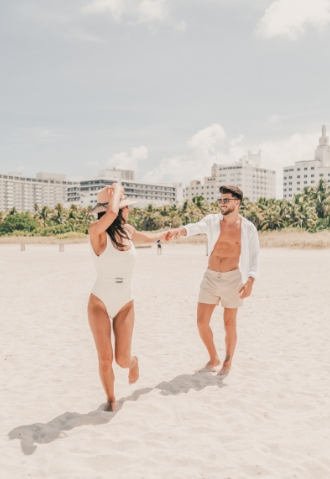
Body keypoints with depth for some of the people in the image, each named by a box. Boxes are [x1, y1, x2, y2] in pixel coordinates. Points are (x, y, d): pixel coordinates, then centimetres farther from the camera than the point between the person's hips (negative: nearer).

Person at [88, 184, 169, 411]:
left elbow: (145, 237, 26)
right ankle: (111, 398, 25)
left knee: (122, 359, -1)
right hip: (100, 303, -3)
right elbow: (111, 212, -38)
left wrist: (163, 234, 43)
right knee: (105, 359, -2)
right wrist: (116, 189, -19)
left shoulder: (128, 230, 2)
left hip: (126, 304, 4)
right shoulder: (97, 232, -16)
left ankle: (134, 362, 36)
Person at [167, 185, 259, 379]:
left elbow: (254, 256, -3)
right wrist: (179, 230, -43)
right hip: (211, 277, 3)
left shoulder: (248, 228, -4)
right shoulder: (212, 220, -1)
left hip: (233, 278, -3)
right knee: (202, 322, 4)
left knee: (229, 324, 6)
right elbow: (196, 227, -21)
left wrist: (250, 281, -17)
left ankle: (228, 363, 28)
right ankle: (214, 359, 27)